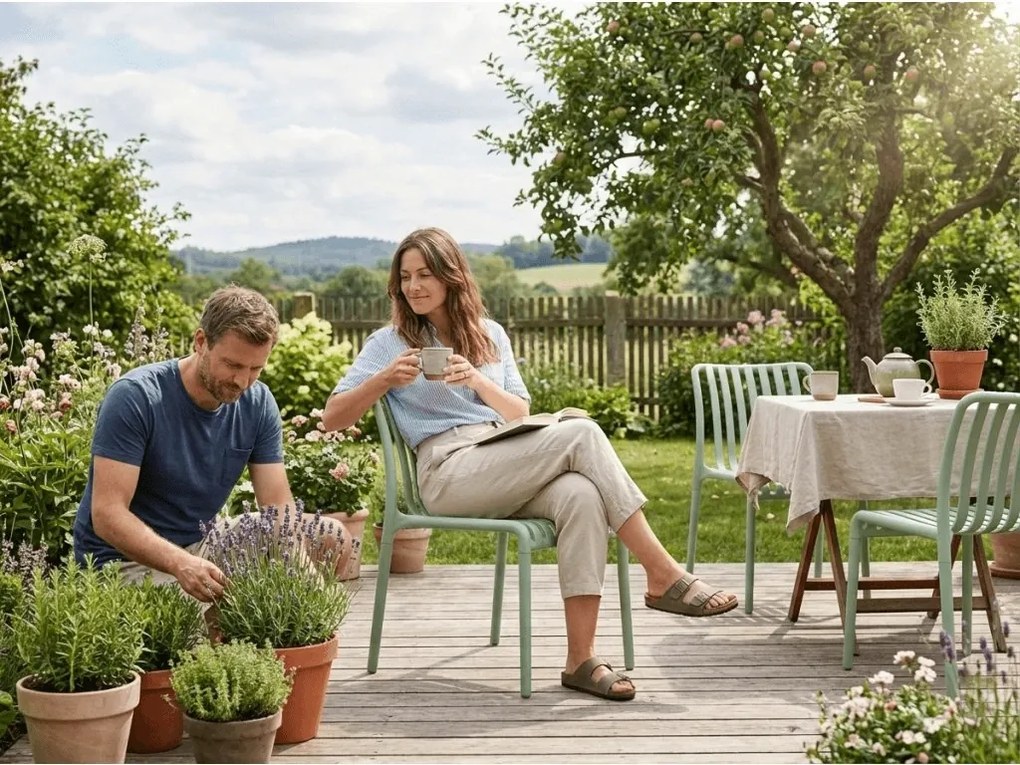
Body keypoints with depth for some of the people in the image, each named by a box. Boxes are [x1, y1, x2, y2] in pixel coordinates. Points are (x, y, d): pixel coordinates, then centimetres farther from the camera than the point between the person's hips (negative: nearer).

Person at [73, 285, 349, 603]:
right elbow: (107, 515, -25)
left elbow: (279, 506, -5)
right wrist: (181, 564, -41)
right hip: (124, 559, -6)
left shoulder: (258, 403, -2)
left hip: (200, 548, 6)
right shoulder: (135, 396, -20)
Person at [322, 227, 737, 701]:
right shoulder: (390, 342, 11)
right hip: (450, 475, -4)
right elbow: (332, 418, 4)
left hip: (510, 474, 4)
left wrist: (478, 381, -5)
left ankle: (580, 659, -34)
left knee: (581, 495, -32)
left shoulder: (490, 335, 22)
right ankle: (663, 575, -23)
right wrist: (385, 379, -12)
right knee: (581, 434, -25)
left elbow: (522, 414, 14)